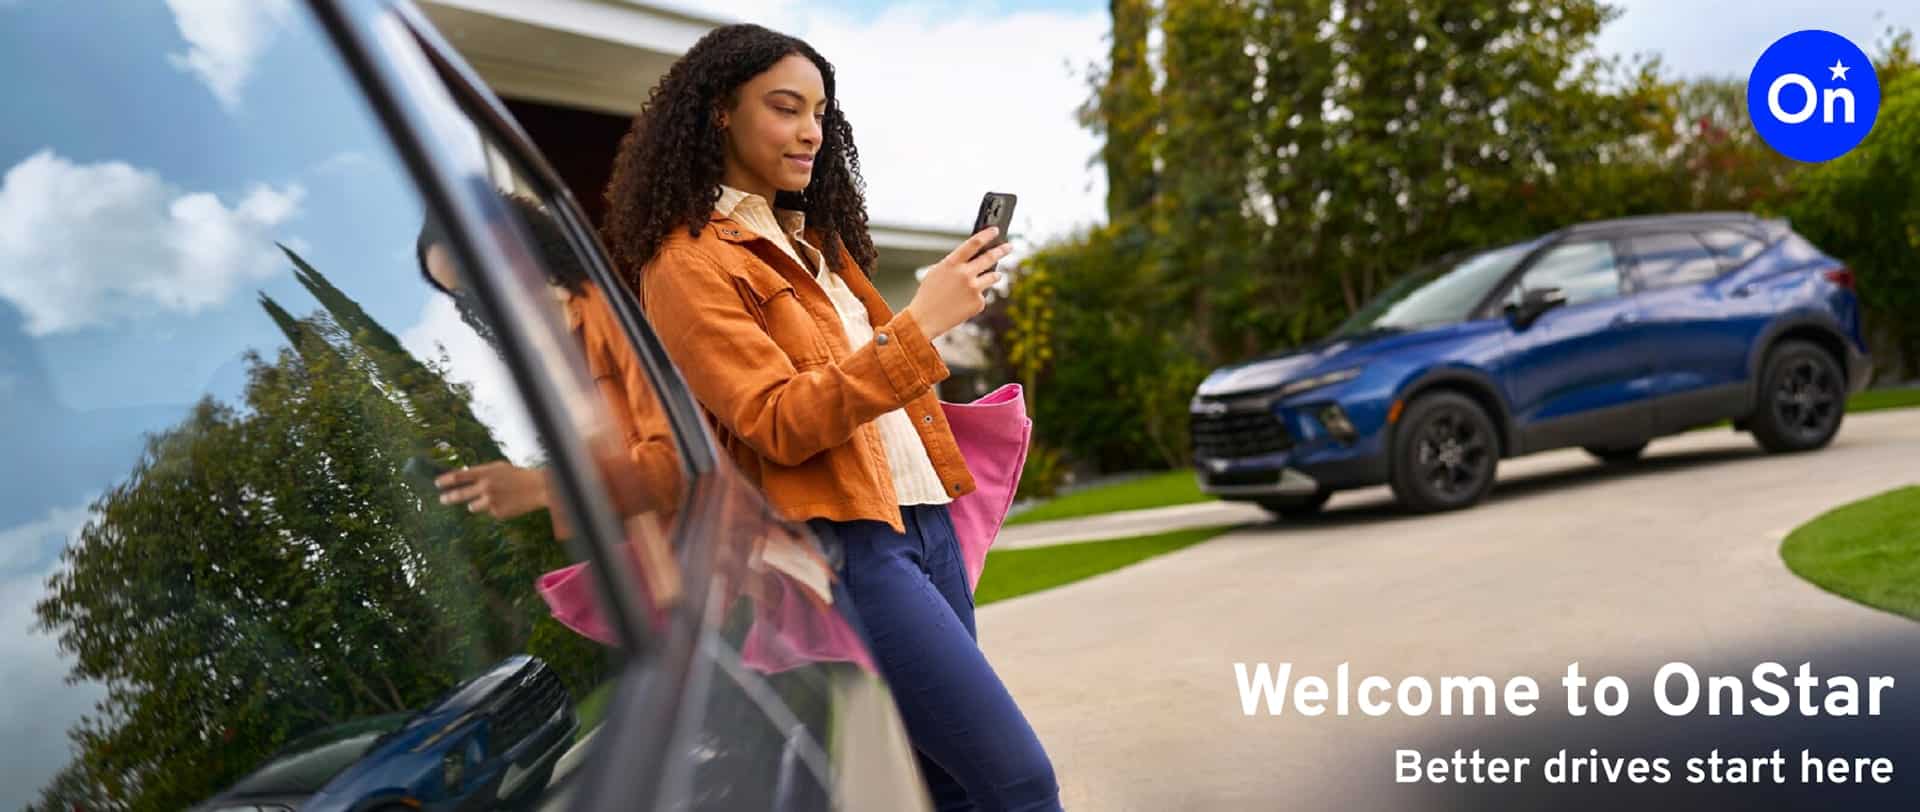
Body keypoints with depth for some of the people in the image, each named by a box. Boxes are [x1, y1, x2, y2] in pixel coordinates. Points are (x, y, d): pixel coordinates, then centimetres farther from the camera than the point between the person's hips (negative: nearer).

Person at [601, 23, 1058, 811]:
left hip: (922, 521, 8)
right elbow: (780, 423, -17)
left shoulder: (812, 236, 17)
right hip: (841, 548, -8)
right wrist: (921, 323, -22)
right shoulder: (689, 263, -8)